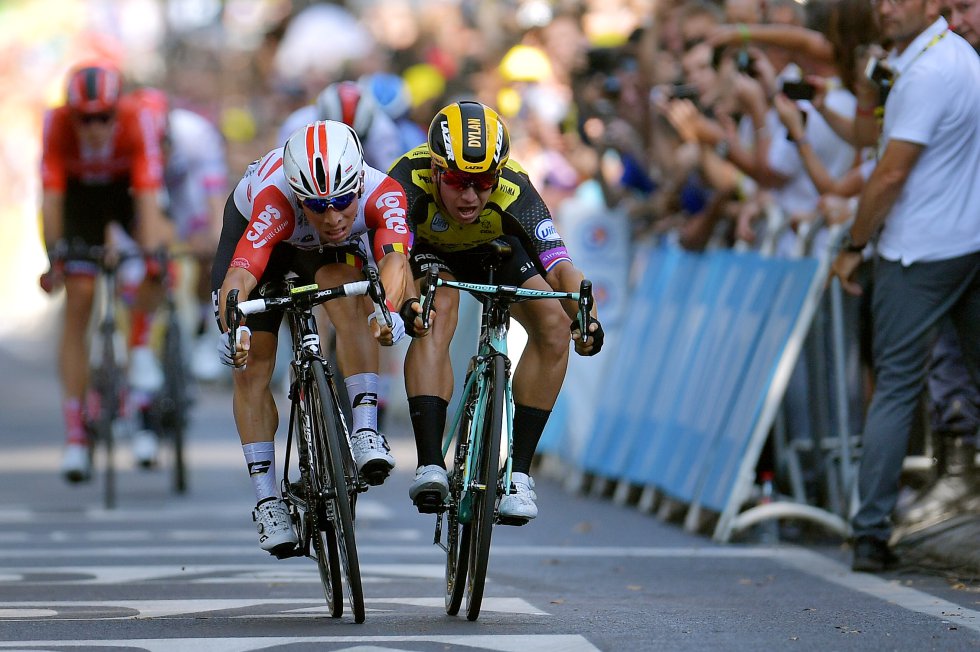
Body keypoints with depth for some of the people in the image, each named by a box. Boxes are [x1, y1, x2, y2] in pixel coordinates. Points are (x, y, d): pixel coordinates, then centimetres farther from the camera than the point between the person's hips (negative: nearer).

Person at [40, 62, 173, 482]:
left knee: (156, 247, -31)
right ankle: (75, 435, -9)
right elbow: (51, 196, -34)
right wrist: (53, 256, -42)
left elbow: (148, 195, -40)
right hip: (80, 192, 0)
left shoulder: (136, 122, -34)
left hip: (126, 189, 0)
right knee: (78, 301, -10)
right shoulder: (57, 125, -32)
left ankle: (141, 348, -7)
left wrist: (151, 253, -51)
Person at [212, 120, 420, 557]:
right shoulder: (275, 202, -44)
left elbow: (394, 256, -54)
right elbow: (240, 275, -54)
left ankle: (365, 430, -28)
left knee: (349, 296, -31)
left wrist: (389, 309, -74)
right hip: (251, 227, -1)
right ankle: (266, 500, 2)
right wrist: (233, 328, -73)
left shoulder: (382, 194, -38)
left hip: (329, 249, 1)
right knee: (251, 365, -7)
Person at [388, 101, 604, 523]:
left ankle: (518, 470, -9)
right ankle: (430, 465, -33)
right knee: (437, 317, -31)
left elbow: (559, 266, -46)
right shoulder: (410, 180, -40)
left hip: (491, 248, 2)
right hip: (427, 248, -2)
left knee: (553, 327, -18)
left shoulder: (513, 191, -38)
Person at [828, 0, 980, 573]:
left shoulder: (927, 74, -18)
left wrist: (853, 247, -9)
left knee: (897, 387, -4)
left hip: (922, 251, -9)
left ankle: (872, 534, -2)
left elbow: (892, 174, -18)